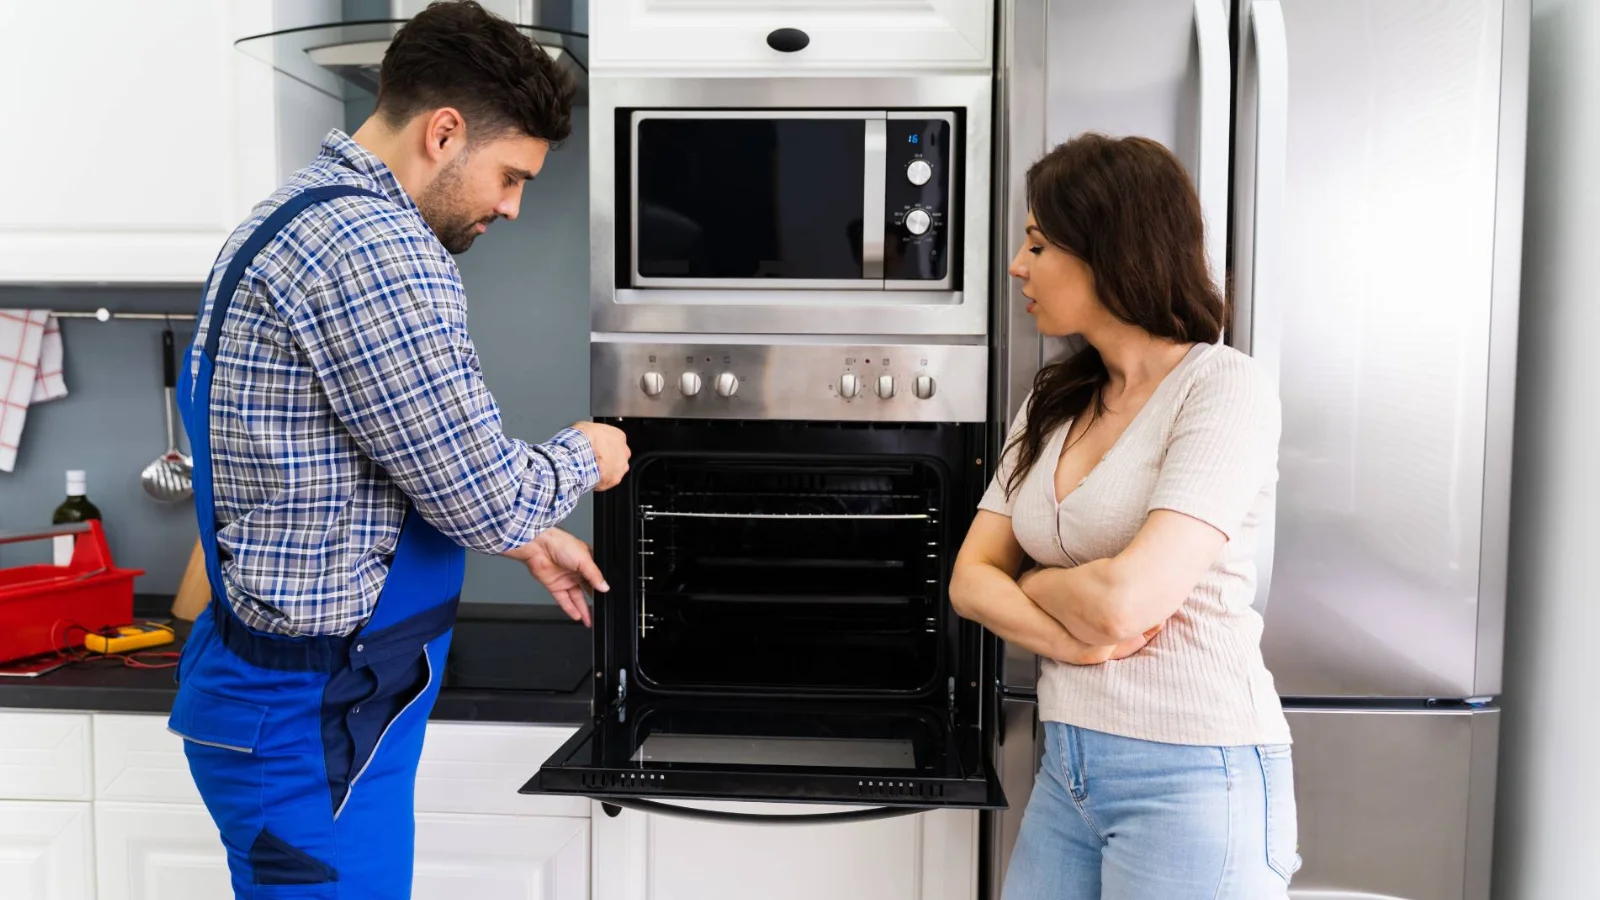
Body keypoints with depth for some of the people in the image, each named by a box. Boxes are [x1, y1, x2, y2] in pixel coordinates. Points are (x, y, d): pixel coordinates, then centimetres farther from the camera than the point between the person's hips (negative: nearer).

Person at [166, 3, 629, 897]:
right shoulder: (372, 245, -23)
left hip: (269, 682, 10)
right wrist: (581, 457, -1)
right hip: (309, 717, -10)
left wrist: (523, 537, 18)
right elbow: (488, 497, -21)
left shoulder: (299, 217, 11)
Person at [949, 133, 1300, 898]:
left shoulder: (1224, 388, -14)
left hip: (1191, 777, -6)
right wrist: (1070, 638, -14)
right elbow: (971, 578, 4)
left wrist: (1035, 582, -4)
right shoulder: (1053, 403, 8)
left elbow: (1128, 602, -24)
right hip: (1067, 768, 6)